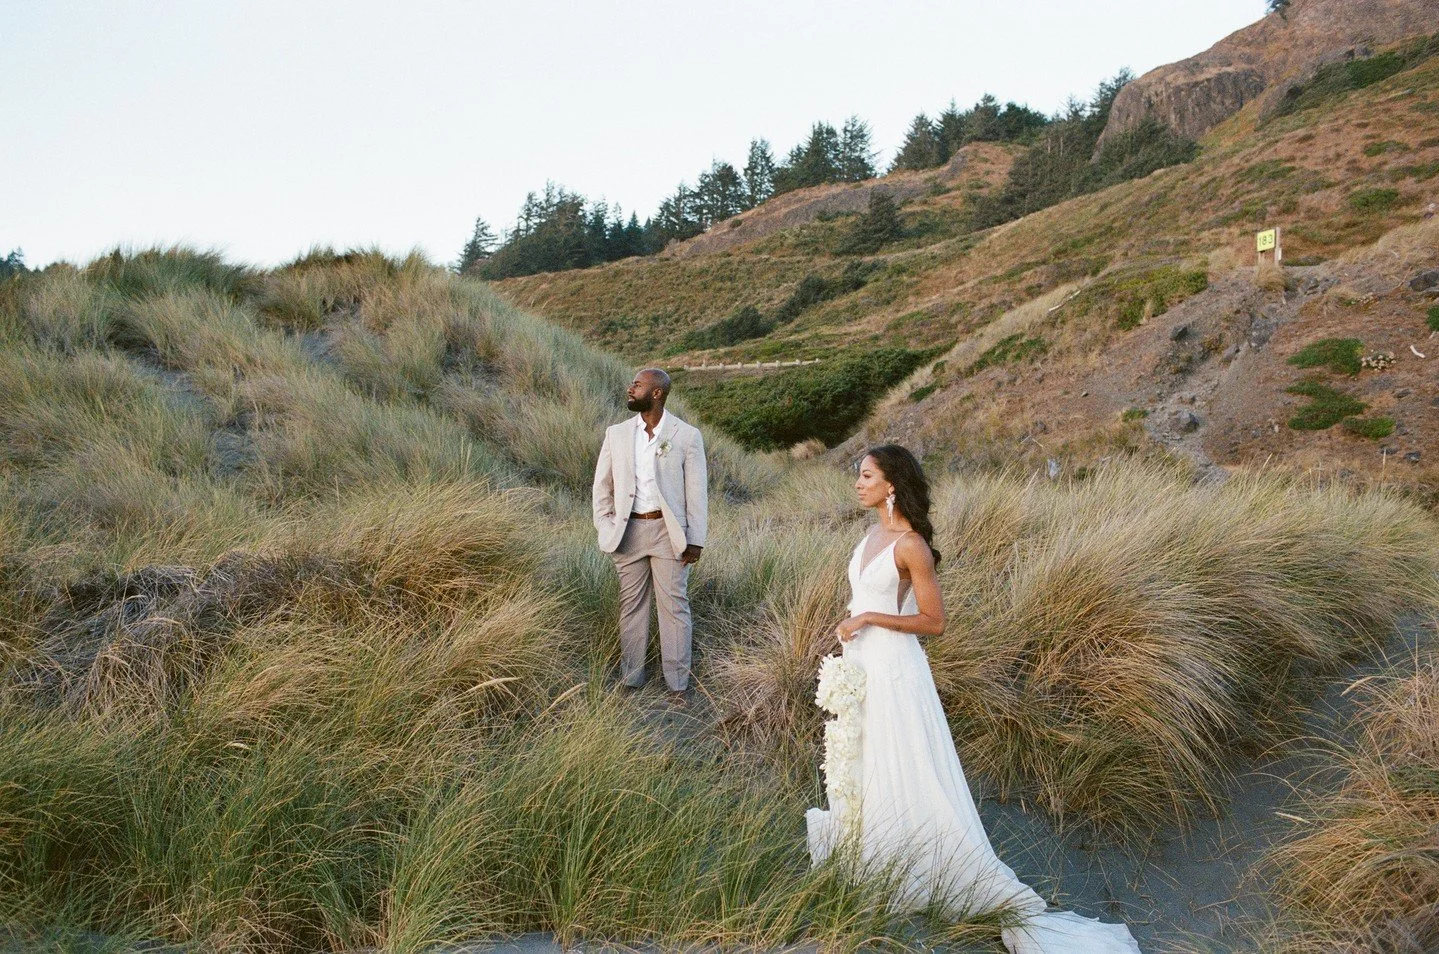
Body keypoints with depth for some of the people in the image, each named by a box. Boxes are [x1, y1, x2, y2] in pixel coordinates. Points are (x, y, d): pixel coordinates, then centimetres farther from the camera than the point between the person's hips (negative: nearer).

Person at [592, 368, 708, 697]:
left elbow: (697, 492, -3)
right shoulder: (616, 434, 5)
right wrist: (604, 528, 3)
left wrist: (695, 541, -6)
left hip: (668, 531, -3)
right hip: (628, 531, 3)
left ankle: (678, 684, 10)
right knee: (631, 605, 10)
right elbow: (602, 484, 12)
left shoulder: (687, 436, -4)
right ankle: (630, 680, 20)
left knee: (674, 606, 1)